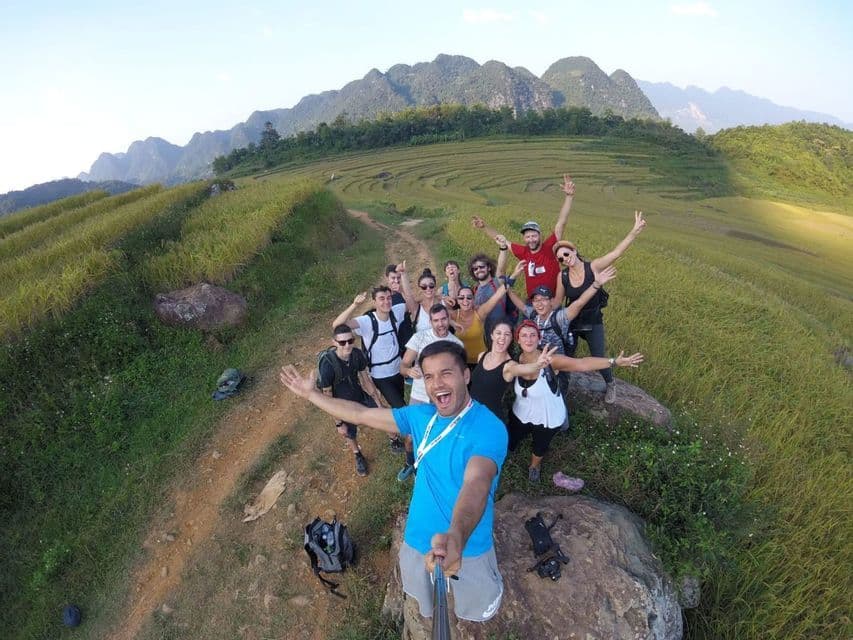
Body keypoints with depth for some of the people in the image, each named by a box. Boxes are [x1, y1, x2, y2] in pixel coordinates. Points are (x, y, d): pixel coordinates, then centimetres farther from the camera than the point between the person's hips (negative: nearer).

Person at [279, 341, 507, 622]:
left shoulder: (489, 428, -28)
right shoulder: (421, 416, -8)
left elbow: (476, 484, -45)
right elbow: (361, 414, -1)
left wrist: (456, 538, -64)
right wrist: (311, 394, 2)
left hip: (468, 546, -5)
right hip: (419, 538, 5)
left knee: (479, 606, 26)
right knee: (424, 599, 34)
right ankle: (429, 614, 68)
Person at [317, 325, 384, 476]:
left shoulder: (358, 354, -22)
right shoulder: (327, 365, -34)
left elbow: (366, 380, -6)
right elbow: (328, 396, -22)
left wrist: (379, 405, 0)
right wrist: (339, 423, -15)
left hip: (361, 396, 3)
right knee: (350, 434, 20)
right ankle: (359, 457, 53)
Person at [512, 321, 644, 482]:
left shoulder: (550, 360, -30)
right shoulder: (516, 360, -17)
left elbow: (582, 363, -38)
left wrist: (614, 361, -46)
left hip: (547, 419, -2)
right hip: (520, 415, 2)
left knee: (540, 447, 25)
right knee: (509, 444, 21)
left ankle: (534, 465, 60)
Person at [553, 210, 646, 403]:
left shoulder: (593, 267, -18)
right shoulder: (562, 276, -12)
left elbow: (616, 253, -30)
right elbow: (557, 301, -2)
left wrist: (634, 232, -41)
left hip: (593, 323, -2)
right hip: (571, 322, 2)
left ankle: (610, 385, 39)